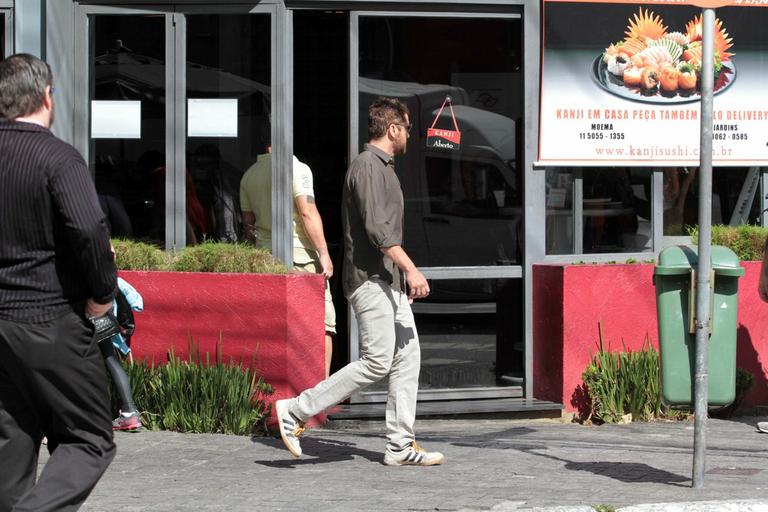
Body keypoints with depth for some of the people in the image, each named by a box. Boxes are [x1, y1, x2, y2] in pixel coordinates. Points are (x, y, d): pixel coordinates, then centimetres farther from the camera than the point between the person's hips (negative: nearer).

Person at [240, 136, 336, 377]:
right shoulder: (296, 168, -9)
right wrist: (324, 253, -13)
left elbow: (248, 223, 14)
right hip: (300, 252, -6)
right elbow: (308, 213, -15)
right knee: (322, 322, -3)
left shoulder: (249, 175, 11)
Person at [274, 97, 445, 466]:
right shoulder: (368, 166, -12)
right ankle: (296, 411, -8)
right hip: (370, 279, -10)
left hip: (389, 280, 10)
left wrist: (404, 276, 23)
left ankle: (401, 446, 6)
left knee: (407, 358, 5)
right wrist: (410, 269, -24)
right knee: (376, 362, -13)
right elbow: (378, 228, -22)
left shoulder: (383, 166, 20)